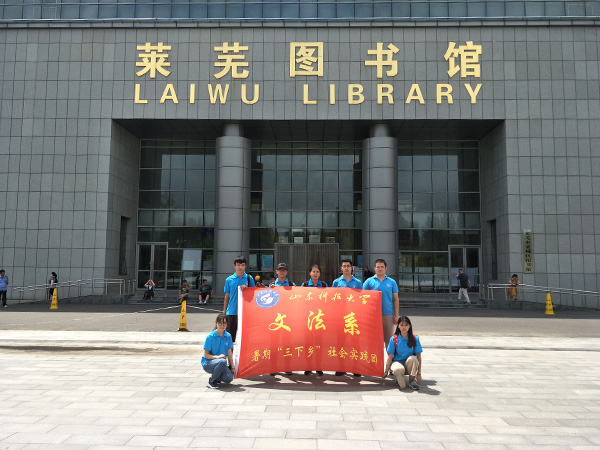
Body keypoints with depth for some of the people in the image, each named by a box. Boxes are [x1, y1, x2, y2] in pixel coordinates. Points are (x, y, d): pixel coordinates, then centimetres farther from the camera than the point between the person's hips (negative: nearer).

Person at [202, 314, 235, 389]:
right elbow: (206, 355, -11)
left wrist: (232, 367, 2)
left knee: (229, 378, -22)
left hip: (221, 364, 4)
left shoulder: (228, 336, 0)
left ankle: (217, 378, 13)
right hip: (208, 363, -4)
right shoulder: (210, 336, -13)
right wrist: (217, 357, -26)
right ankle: (212, 381, -11)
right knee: (222, 361, -36)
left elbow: (229, 353, 4)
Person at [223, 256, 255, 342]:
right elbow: (227, 297, 10)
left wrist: (246, 288, -13)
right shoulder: (229, 280, 4)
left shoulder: (249, 278, 2)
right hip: (232, 312, 0)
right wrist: (224, 312, 10)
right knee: (229, 337, 4)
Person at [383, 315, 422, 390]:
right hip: (397, 362, -2)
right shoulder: (394, 339, -8)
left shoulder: (414, 339, -7)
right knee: (398, 369, -39)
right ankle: (399, 379, -1)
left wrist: (419, 373, -10)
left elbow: (418, 356, -6)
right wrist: (386, 371, -2)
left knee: (412, 358, -34)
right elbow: (390, 356, -4)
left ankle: (412, 381, -11)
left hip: (409, 364, 2)